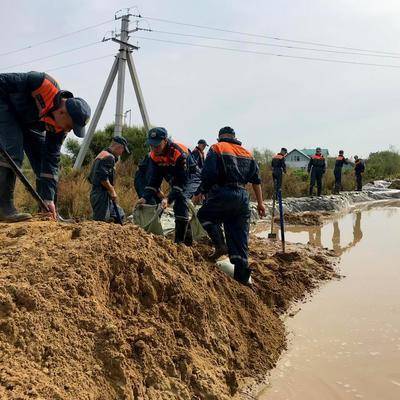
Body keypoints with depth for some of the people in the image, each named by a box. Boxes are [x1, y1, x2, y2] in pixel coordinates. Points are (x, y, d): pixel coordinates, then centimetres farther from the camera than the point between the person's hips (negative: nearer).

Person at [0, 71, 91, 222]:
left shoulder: (58, 127, -19)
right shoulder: (42, 84, -38)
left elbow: (52, 159, -16)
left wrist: (49, 199, -20)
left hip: (29, 124, 6)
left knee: (44, 162, -1)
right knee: (13, 152, -27)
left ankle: (49, 212, 8)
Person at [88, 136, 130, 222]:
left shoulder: (101, 155, 20)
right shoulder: (109, 157, -12)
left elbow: (91, 177, 22)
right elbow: (102, 177, -25)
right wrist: (112, 190, -14)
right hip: (102, 195, -10)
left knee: (120, 215, 17)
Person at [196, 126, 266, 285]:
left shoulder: (216, 149, 3)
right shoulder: (247, 153, 19)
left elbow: (208, 175, -9)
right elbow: (256, 180, 15)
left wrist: (203, 192, 4)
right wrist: (260, 202, 16)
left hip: (223, 194, -5)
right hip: (243, 197, 5)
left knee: (204, 215, 20)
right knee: (240, 237, 8)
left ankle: (220, 245, 3)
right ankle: (242, 275, 7)